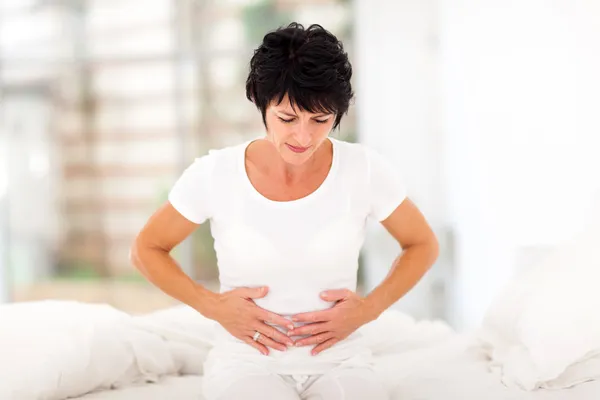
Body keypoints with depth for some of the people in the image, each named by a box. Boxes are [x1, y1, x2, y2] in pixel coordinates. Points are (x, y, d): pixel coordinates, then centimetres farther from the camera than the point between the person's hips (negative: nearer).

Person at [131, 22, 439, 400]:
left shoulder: (367, 170, -7)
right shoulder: (214, 174, -9)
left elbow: (423, 245, 11)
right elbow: (146, 250, 7)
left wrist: (368, 308, -3)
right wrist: (213, 306, -6)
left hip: (340, 360, 1)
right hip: (246, 361, -1)